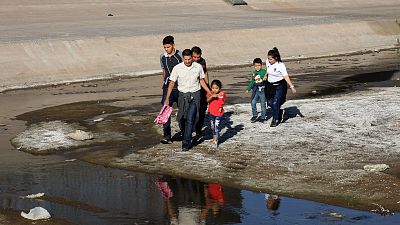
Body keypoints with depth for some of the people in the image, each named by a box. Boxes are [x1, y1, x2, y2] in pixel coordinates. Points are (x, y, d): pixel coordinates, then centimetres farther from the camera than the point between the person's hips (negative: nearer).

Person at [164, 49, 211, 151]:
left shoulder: (198, 67, -3)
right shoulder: (177, 68, -7)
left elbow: (202, 81, 11)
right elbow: (172, 83, -1)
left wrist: (210, 93, 8)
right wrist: (167, 99, -3)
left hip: (195, 95, -1)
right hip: (183, 95, 1)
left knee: (190, 119, -12)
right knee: (182, 119, 7)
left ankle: (186, 143, -10)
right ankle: (187, 138, 32)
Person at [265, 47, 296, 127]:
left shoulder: (280, 65, -20)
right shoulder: (267, 62, -4)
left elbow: (286, 76, -24)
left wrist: (291, 86, -29)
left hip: (280, 85, -6)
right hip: (270, 85, 6)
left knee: (276, 103, -10)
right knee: (270, 102, 6)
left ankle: (275, 120, 5)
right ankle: (279, 112, 33)